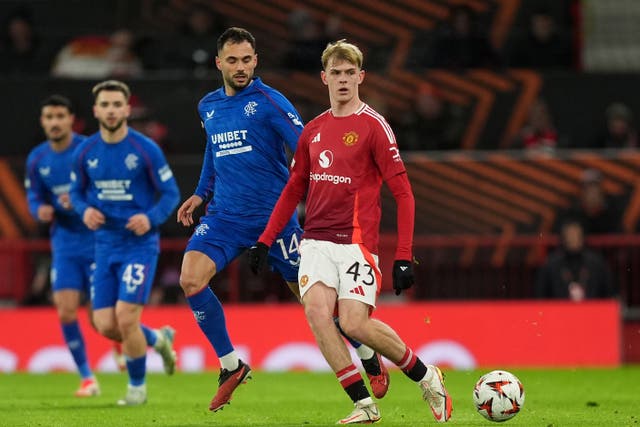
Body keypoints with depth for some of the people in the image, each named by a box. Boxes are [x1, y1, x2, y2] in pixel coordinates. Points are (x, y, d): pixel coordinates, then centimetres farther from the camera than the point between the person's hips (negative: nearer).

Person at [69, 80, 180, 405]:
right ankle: (159, 339, 31)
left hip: (140, 245, -5)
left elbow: (170, 193, -3)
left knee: (126, 318, -13)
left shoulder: (146, 149, -9)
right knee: (105, 325, 0)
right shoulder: (84, 153, 2)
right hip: (105, 246, 5)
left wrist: (151, 218, -21)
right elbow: (77, 192, 15)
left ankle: (137, 386, 10)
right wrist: (85, 211, -7)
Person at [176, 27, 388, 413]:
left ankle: (370, 357, 26)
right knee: (191, 279, -18)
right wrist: (201, 194, 22)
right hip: (225, 216, 5)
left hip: (273, 215, -5)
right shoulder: (208, 107, 11)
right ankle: (231, 365, -3)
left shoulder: (269, 101, -8)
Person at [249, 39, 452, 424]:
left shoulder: (373, 126, -4)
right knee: (316, 311, -17)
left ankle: (427, 377, 9)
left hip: (356, 242, -5)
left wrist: (404, 257, -11)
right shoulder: (313, 131, 13)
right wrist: (265, 240, 17)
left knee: (355, 323, -15)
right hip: (316, 242, 5)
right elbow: (293, 191, 24)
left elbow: (403, 193, -6)